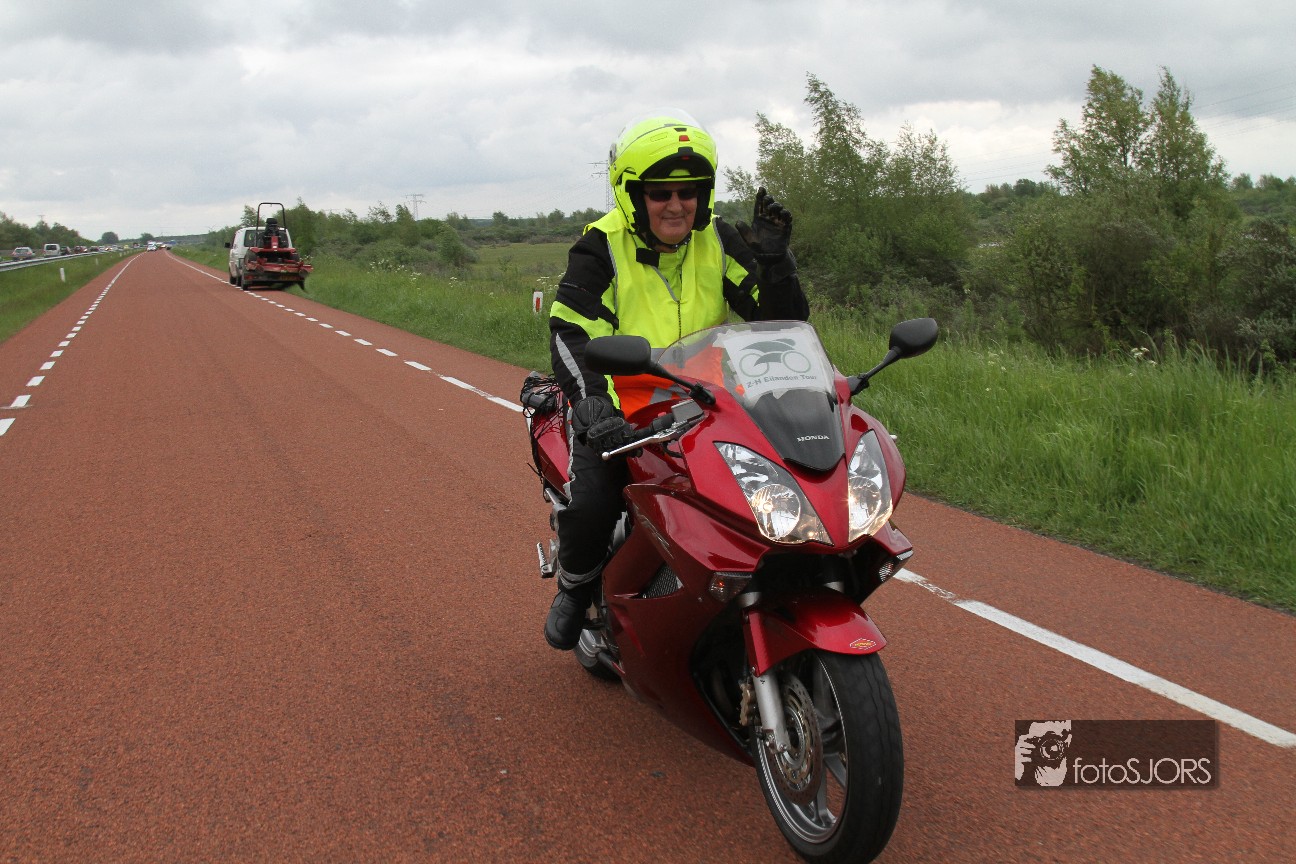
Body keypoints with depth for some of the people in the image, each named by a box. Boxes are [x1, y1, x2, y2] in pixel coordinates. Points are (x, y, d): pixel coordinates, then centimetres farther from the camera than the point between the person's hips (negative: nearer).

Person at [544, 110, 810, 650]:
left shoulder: (721, 244, 2)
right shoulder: (601, 249, -8)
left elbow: (783, 323, 0)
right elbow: (572, 335, -20)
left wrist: (773, 259, -18)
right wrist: (594, 403, -38)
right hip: (620, 408, -3)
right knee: (589, 504, -25)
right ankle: (575, 588, 11)